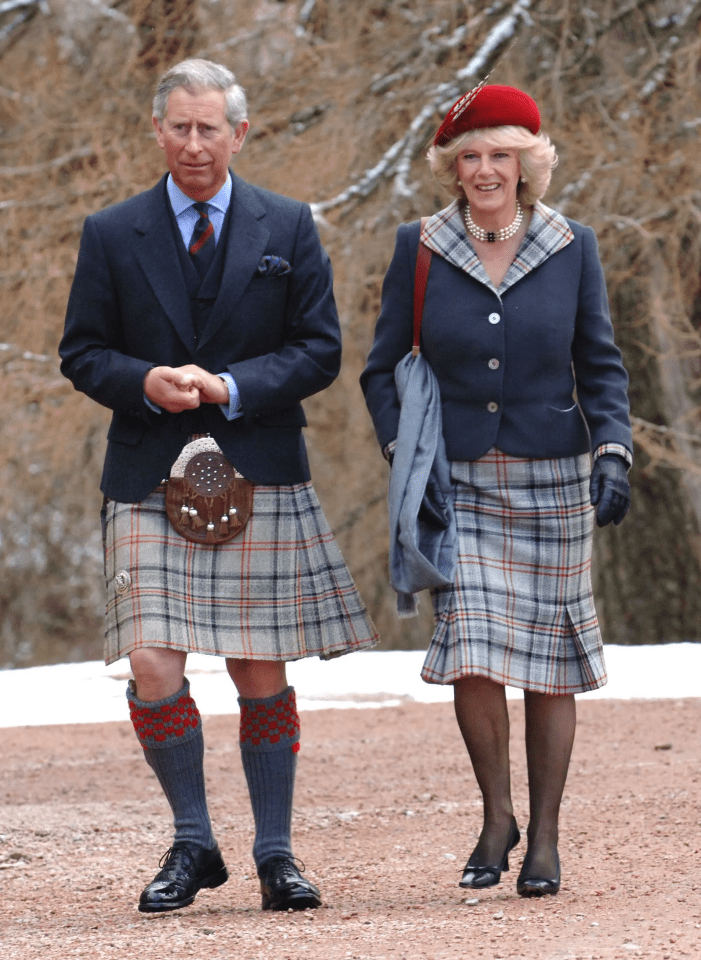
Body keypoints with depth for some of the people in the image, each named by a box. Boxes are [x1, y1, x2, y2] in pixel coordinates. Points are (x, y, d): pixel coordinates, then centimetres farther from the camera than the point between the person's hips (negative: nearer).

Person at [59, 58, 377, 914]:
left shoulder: (288, 229, 6)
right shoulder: (111, 235, 6)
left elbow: (319, 350, 3)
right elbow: (82, 353, 7)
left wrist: (231, 387, -13)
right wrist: (145, 384, -13)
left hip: (260, 480, 0)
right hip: (150, 481, 0)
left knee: (262, 676, 4)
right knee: (152, 669, -10)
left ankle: (275, 851, 14)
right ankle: (192, 844, 6)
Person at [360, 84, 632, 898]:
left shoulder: (571, 248, 0)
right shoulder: (419, 250, 0)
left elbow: (600, 367, 5)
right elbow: (381, 369, 5)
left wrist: (613, 454, -10)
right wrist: (403, 459, -7)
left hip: (553, 484, 0)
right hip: (460, 484, 0)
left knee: (550, 663, 3)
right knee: (472, 654, -12)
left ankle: (543, 838, 14)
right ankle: (495, 816, 10)